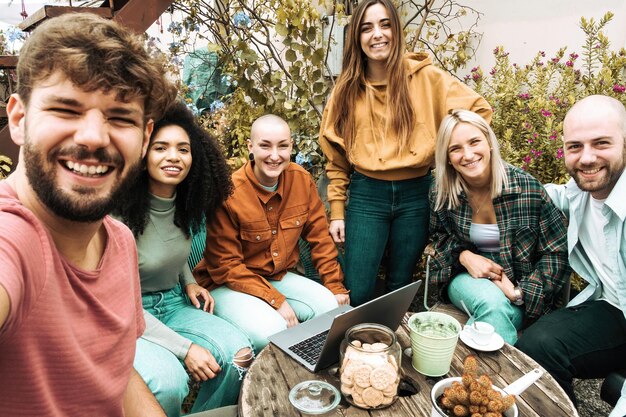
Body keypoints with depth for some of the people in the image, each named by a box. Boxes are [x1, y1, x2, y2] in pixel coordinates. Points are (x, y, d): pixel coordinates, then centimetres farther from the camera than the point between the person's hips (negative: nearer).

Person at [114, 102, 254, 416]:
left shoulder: (184, 205, 0)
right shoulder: (119, 213, -21)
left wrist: (188, 282, 1)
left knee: (239, 353, -17)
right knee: (168, 379, -32)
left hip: (173, 305, 6)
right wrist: (185, 348, -23)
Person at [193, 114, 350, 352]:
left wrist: (336, 286, 0)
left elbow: (319, 237, 5)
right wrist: (276, 300, -22)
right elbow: (225, 266, -17)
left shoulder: (301, 180, -5)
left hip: (280, 277, 6)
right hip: (230, 285, -5)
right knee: (271, 331, -31)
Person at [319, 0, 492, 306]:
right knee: (357, 294, -1)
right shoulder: (347, 88, 4)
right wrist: (337, 211, 3)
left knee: (400, 289, 11)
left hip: (415, 194, 0)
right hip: (366, 195, 1)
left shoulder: (425, 77, -2)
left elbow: (480, 109, 3)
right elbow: (336, 157, 6)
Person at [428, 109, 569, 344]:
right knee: (492, 303, -32)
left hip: (519, 282, -1)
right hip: (467, 277, 2)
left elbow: (558, 252, -8)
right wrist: (464, 256, -13)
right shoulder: (440, 193, -8)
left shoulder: (527, 188, -15)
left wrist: (521, 293, -17)